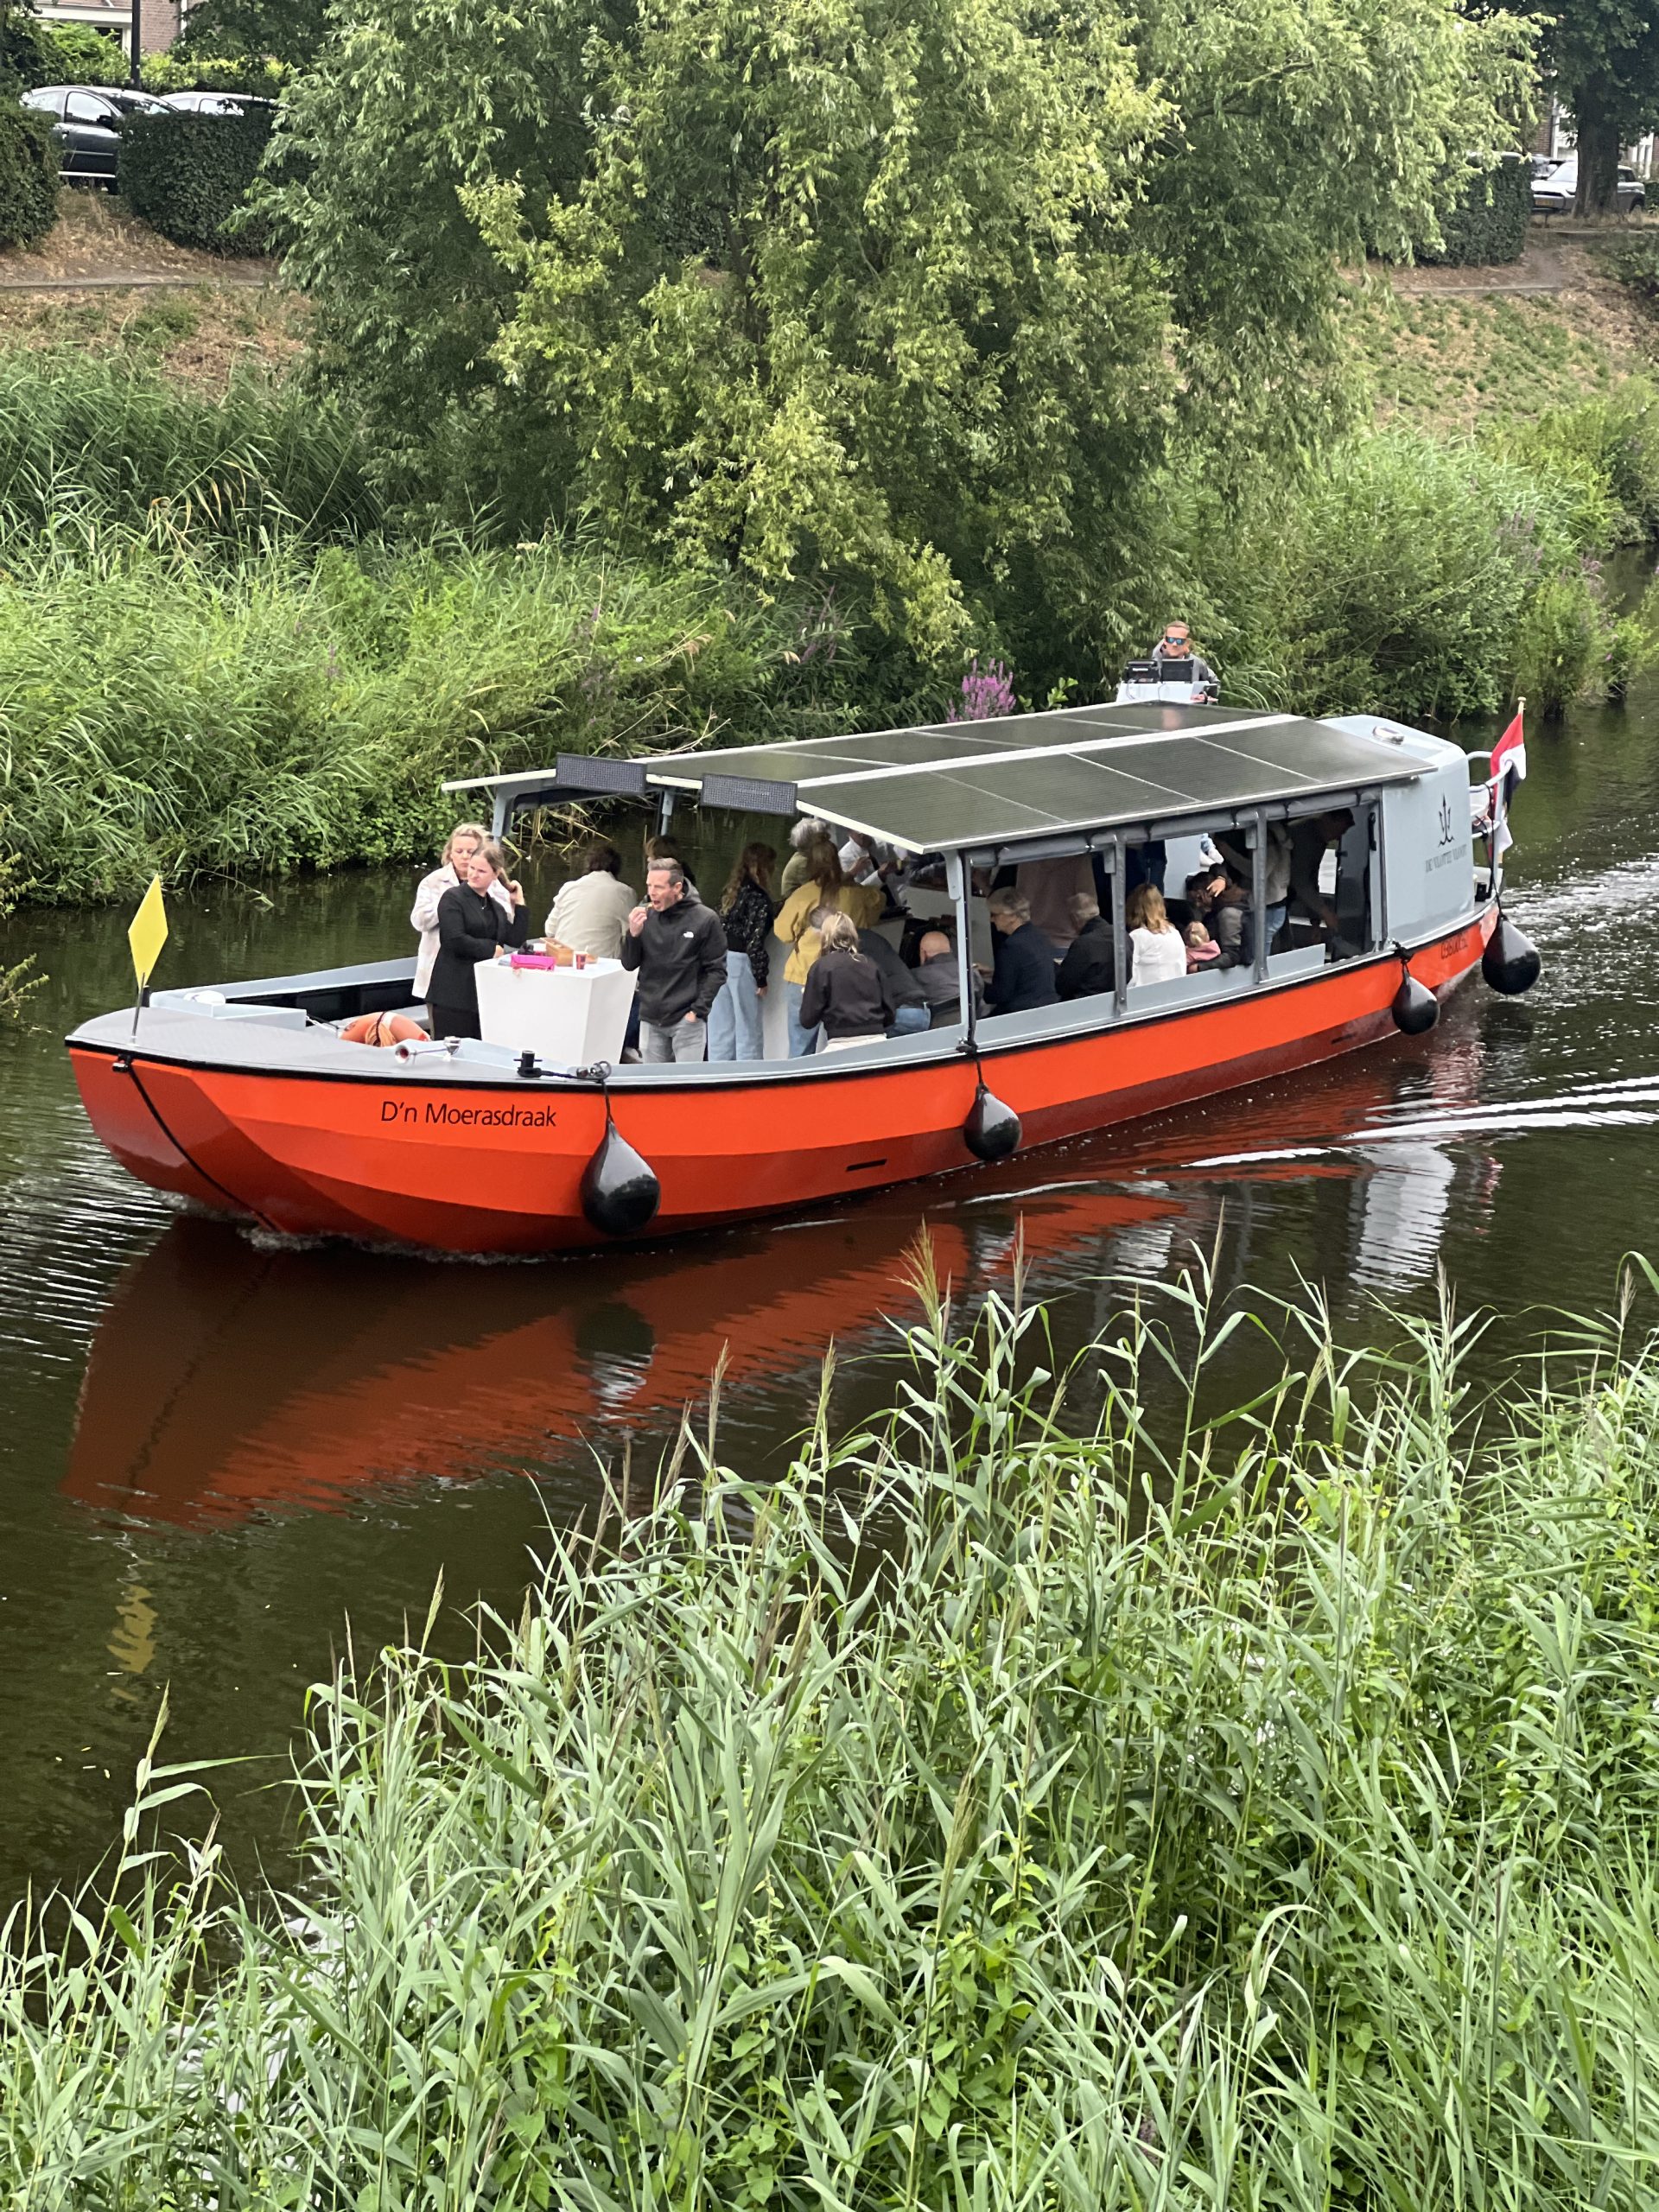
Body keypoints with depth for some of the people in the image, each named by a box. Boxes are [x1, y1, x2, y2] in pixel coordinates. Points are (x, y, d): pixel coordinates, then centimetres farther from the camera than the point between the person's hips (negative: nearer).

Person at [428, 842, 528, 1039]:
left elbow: (516, 940, 10)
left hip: (485, 991, 6)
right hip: (454, 993, -6)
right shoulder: (453, 898, -3)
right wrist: (491, 949, -7)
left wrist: (519, 905, 8)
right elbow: (454, 940, -16)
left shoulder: (496, 907, 19)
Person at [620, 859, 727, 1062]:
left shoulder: (705, 920, -8)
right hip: (650, 1019, 4)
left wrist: (698, 1010, -10)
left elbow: (716, 971, -4)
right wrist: (633, 933, -12)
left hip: (687, 1021, -4)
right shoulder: (645, 915, 2)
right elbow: (629, 964, 6)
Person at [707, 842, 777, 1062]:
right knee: (749, 1028, -1)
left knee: (720, 1028, 11)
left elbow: (719, 928, 12)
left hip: (720, 960, 8)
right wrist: (761, 978, -13)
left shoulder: (731, 892, 10)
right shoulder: (758, 897, -13)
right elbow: (755, 940, -17)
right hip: (742, 964, -8)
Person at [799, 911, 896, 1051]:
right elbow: (889, 1014, 12)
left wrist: (805, 996, 22)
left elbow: (807, 1020, 1)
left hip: (843, 1047, -4)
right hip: (877, 1044, 4)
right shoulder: (870, 964, 11)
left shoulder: (821, 967, 0)